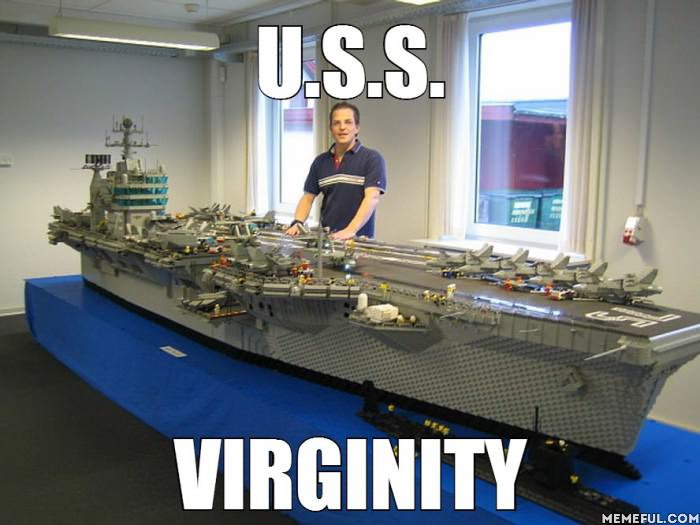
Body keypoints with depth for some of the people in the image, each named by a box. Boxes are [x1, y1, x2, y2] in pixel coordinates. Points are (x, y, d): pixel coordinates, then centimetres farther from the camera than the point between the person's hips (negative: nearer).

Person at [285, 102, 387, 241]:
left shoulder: (372, 158, -3)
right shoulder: (320, 161, 12)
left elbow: (372, 198, -14)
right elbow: (308, 197, 13)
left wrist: (351, 230, -27)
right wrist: (297, 223, -5)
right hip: (326, 237, 4)